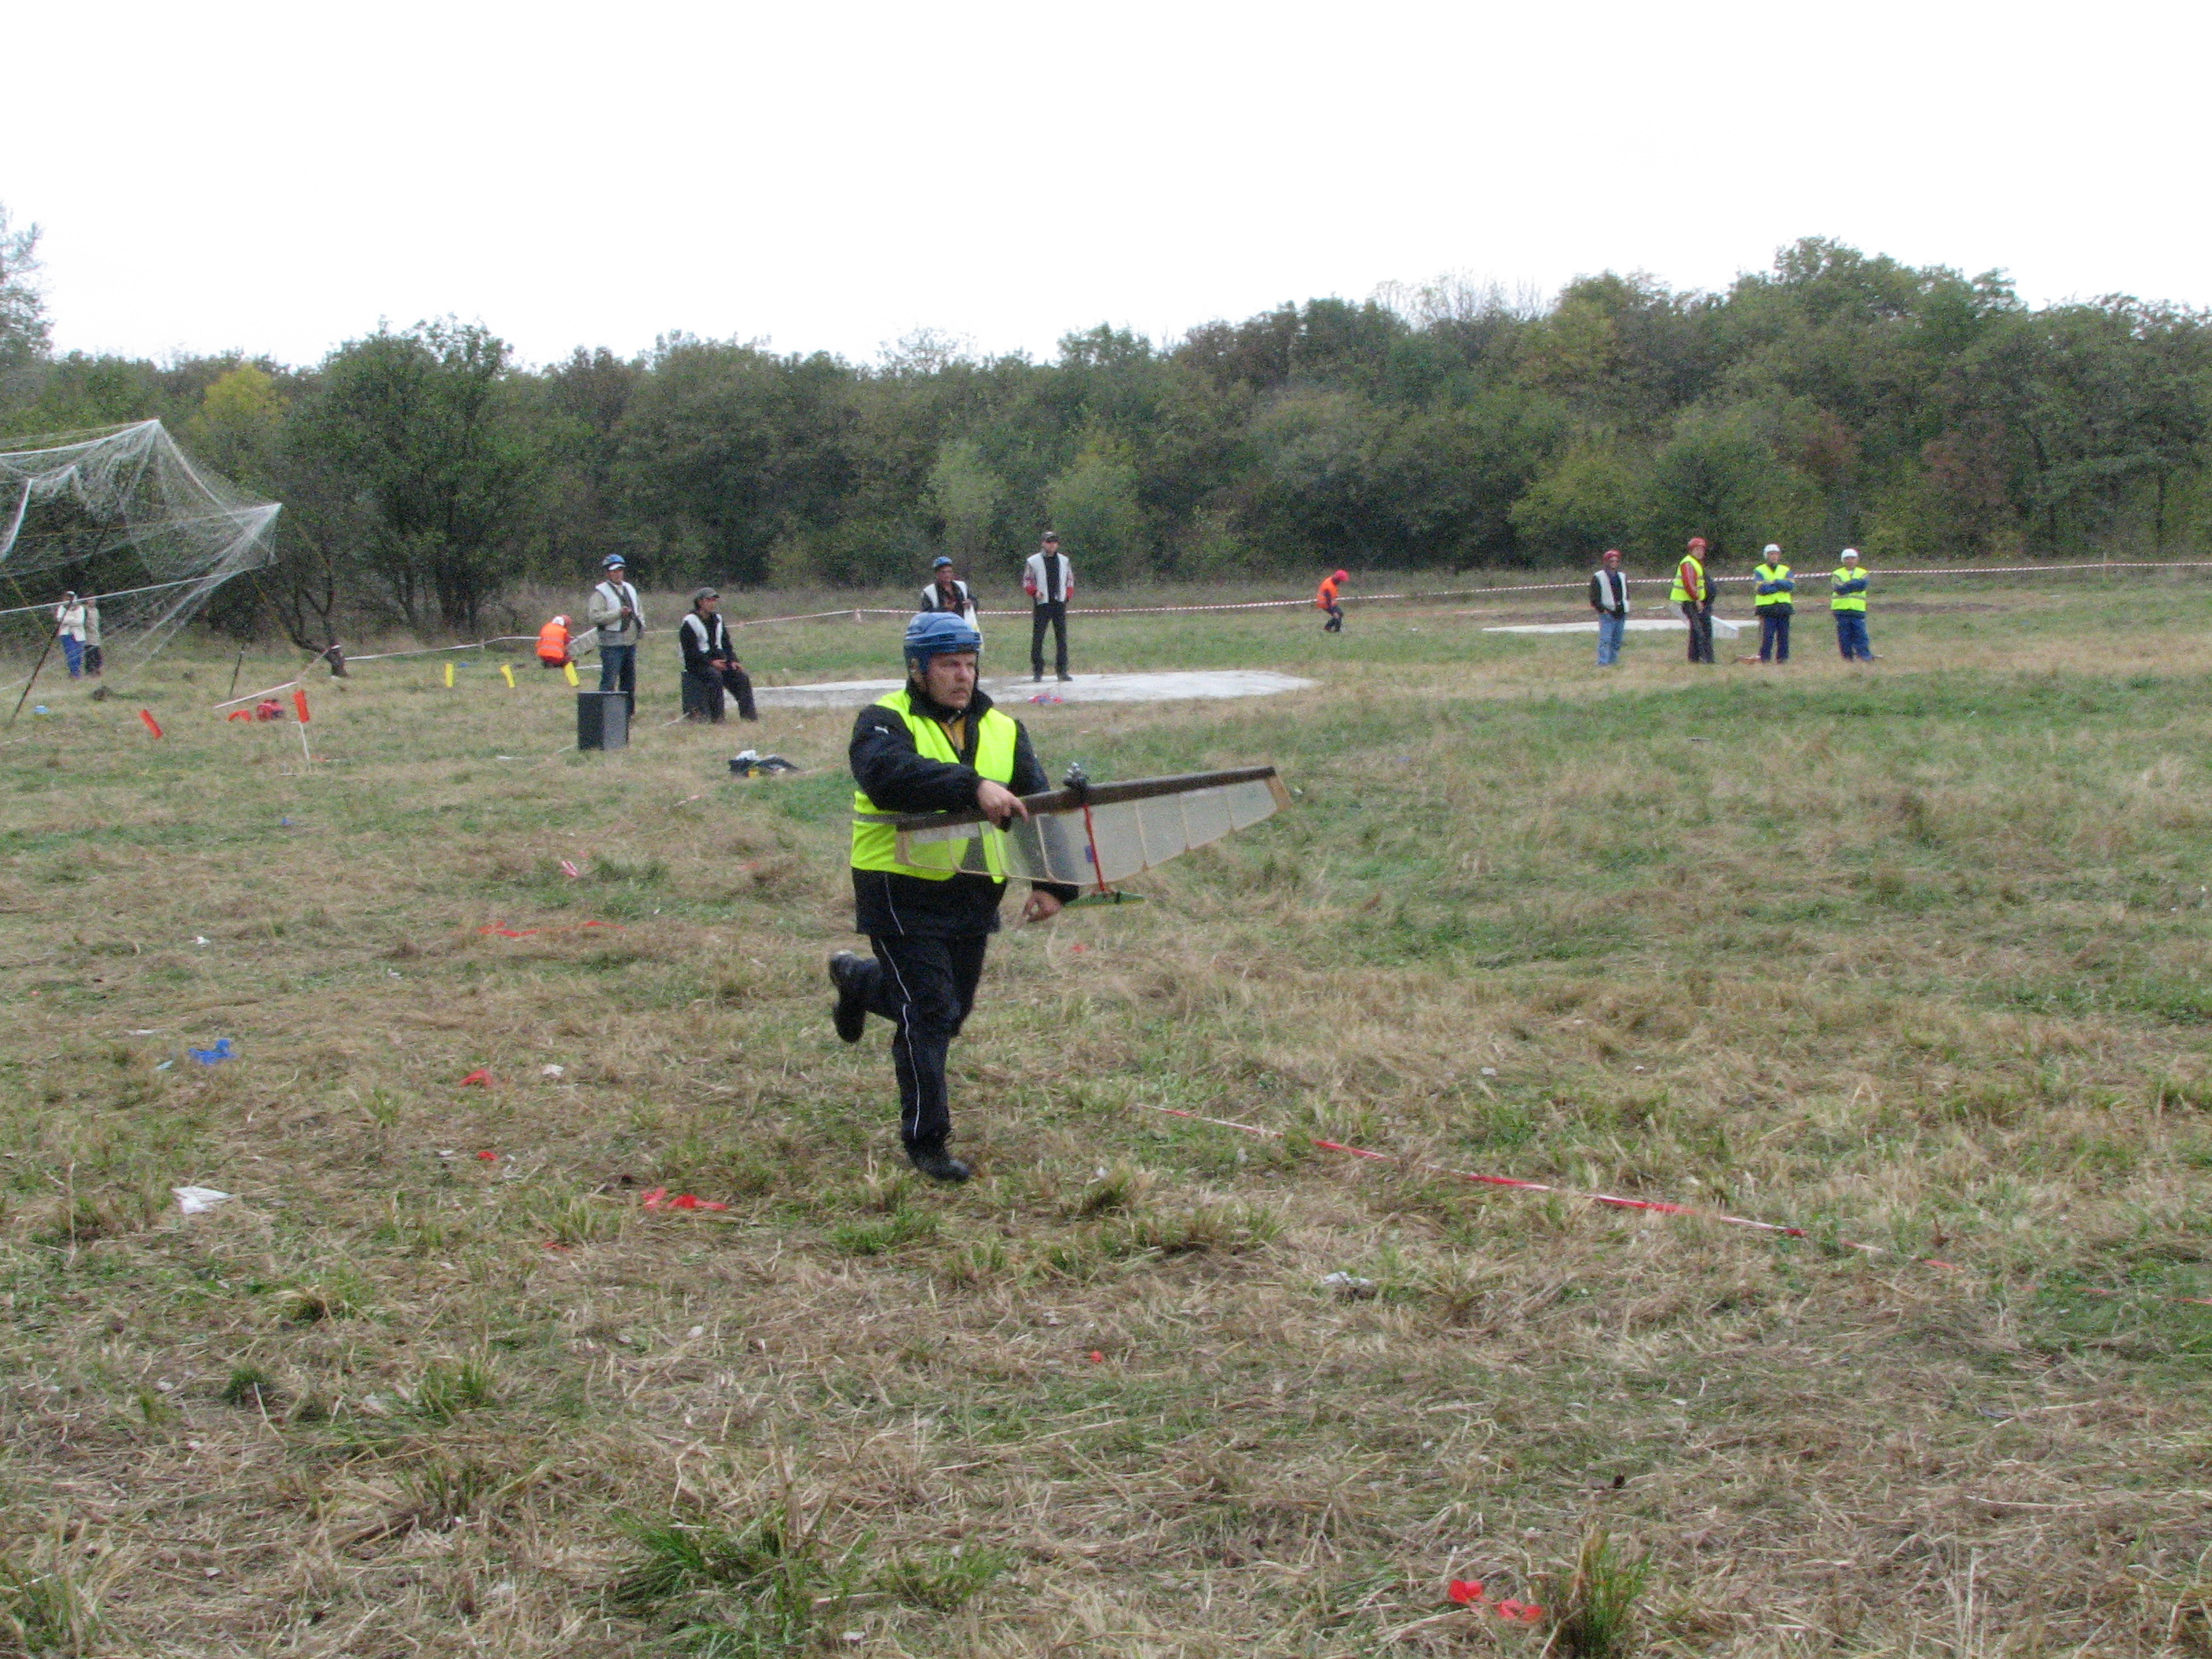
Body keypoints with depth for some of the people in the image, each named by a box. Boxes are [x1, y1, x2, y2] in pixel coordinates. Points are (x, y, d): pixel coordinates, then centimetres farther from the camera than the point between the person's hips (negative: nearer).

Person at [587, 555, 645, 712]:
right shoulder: (601, 592, -7)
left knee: (630, 680, 14)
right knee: (609, 681, -10)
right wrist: (618, 614, -21)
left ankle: (629, 710, 23)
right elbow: (594, 617, -18)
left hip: (631, 642, 8)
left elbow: (639, 609, 31)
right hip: (612, 644, -7)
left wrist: (641, 624, 11)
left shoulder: (630, 589, 17)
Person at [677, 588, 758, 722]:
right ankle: (717, 717, -31)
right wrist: (711, 662, -23)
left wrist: (733, 661, -1)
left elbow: (726, 644, 17)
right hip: (698, 664, -7)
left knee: (742, 677, -11)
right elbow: (690, 652, -14)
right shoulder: (689, 623, -7)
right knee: (715, 675, -34)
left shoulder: (717, 619, 17)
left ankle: (749, 715, -11)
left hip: (719, 661, 7)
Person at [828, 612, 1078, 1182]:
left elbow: (1038, 807, 0)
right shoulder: (886, 722, -8)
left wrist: (1051, 882, -15)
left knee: (952, 1010, 18)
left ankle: (859, 980, 47)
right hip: (902, 894, -6)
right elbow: (887, 776, -31)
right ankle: (925, 1142, 5)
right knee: (928, 1013, -9)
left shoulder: (1002, 730, 9)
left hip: (973, 895, 6)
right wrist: (973, 787, -41)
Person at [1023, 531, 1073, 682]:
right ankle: (1037, 671, 2)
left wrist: (1067, 595, 5)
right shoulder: (1033, 561, 2)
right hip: (1041, 603, -3)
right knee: (1038, 637, -5)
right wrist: (1035, 592, -13)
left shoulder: (1064, 561, 13)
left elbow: (1070, 580, 20)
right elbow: (1027, 581, 5)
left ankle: (1063, 671, 8)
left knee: (1062, 637, 2)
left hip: (1060, 603, 3)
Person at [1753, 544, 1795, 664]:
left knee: (1783, 636, 2)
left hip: (1783, 608, 3)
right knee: (1767, 636, -9)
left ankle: (1782, 658, 7)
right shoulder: (1758, 571, 6)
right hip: (1766, 608, -3)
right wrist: (1781, 586, -6)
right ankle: (1764, 659, -5)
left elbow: (1791, 585, -3)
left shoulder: (1786, 571, 16)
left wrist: (1774, 582, -12)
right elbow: (1761, 588, -11)